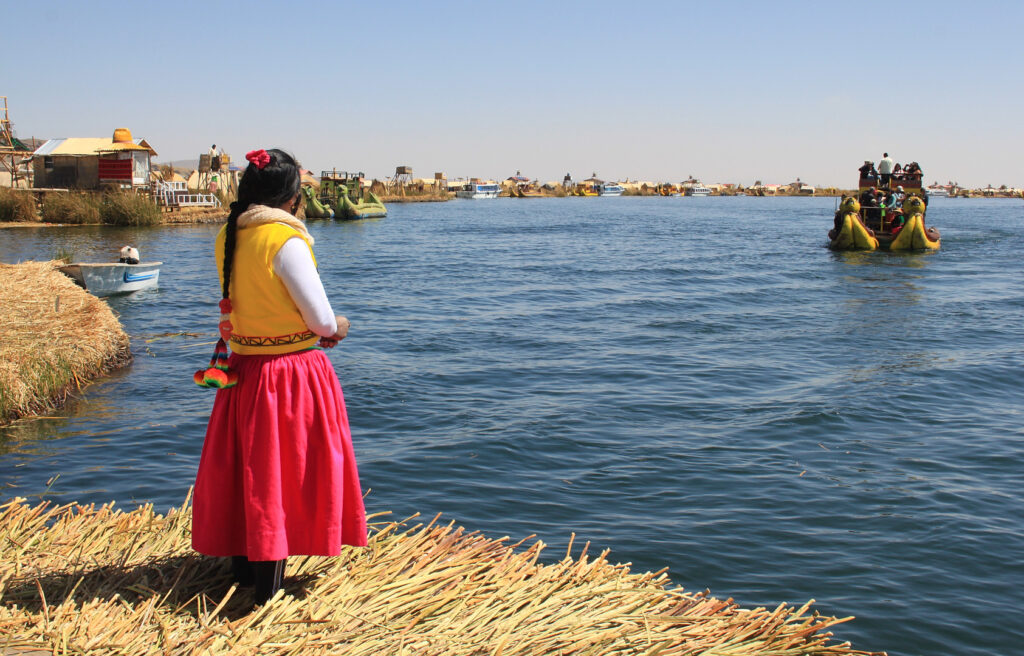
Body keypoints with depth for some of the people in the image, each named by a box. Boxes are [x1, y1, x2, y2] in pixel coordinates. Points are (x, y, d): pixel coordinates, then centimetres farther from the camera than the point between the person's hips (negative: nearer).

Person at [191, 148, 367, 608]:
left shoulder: (227, 238, 3)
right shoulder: (286, 241, -20)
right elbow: (322, 320, -18)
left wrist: (318, 329, 14)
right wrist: (337, 328, 5)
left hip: (243, 370, 7)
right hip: (293, 374, -7)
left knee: (246, 468, 19)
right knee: (281, 474, 4)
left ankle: (243, 567, 36)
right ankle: (268, 587, 12)